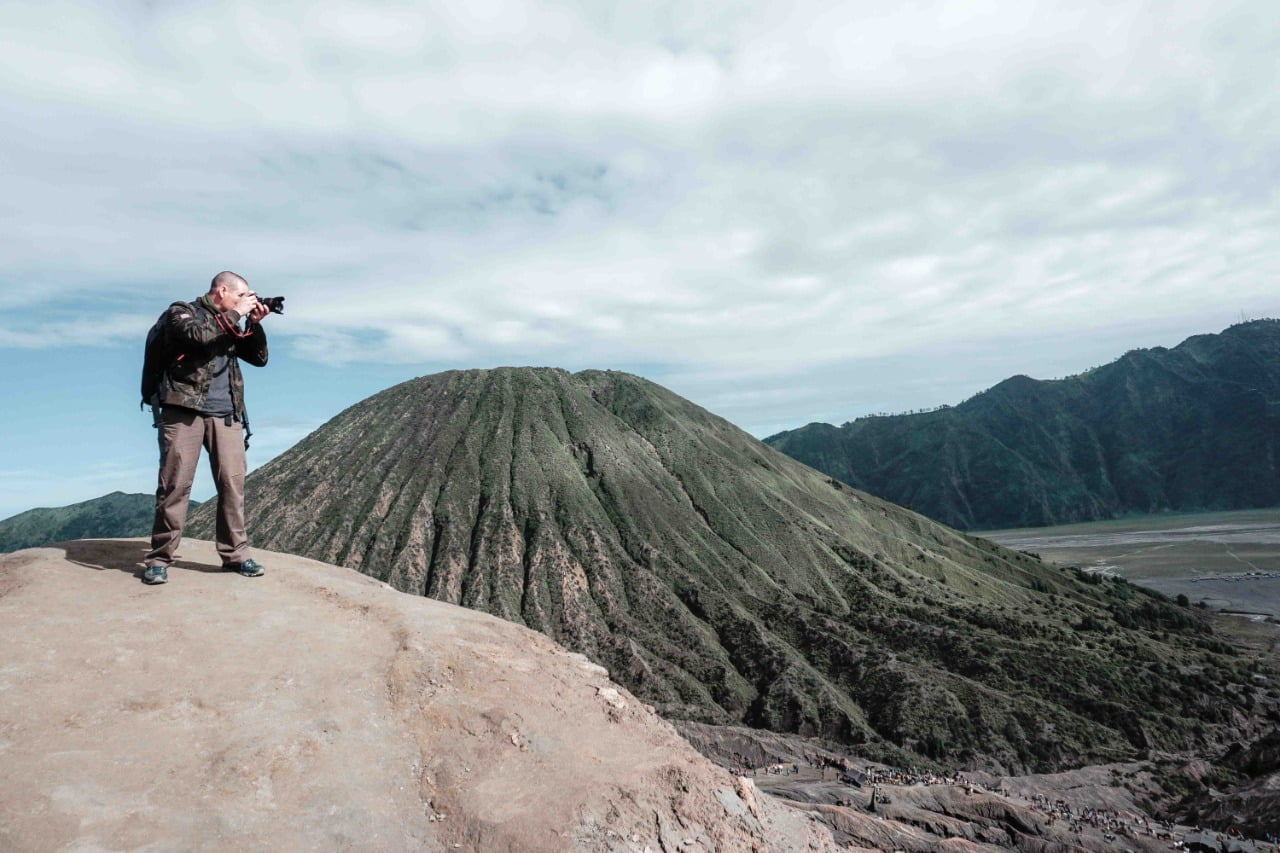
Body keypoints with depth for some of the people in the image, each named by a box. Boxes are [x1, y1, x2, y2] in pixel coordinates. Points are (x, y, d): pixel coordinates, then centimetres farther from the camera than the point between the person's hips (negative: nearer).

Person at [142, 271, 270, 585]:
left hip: (226, 415, 5)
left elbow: (259, 358, 16)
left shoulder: (231, 323, 20)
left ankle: (235, 553, 4)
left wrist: (255, 323, 4)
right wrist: (236, 314, -10)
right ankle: (160, 557, 3)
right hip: (183, 410, -5)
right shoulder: (182, 312, 5)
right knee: (175, 483, -5)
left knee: (233, 483, -1)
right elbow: (199, 336, -17)